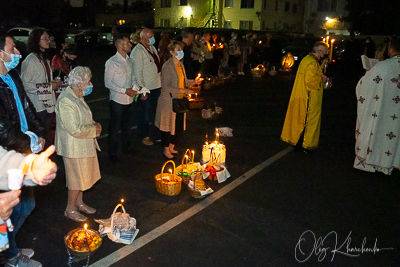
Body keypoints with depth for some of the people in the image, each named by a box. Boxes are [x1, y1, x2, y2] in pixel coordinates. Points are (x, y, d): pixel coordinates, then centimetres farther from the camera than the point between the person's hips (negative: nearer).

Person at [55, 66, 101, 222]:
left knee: (82, 176, 21)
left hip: (84, 145, 9)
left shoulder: (77, 96, 5)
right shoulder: (66, 101, -26)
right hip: (73, 147, -9)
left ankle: (79, 203, 39)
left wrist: (94, 125, 0)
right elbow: (76, 130, -29)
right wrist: (94, 129, -15)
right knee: (76, 178, 6)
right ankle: (70, 209, 25)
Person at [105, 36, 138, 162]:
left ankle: (127, 147, 38)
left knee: (127, 126, 20)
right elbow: (108, 82, -15)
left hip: (129, 100, 6)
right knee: (115, 128, 5)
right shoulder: (111, 62, -13)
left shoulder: (129, 60, 8)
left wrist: (135, 87, -5)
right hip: (117, 100, -6)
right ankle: (112, 153, 20)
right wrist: (125, 91, -21)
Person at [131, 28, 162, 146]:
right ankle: (144, 136, 25)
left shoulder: (152, 48, 11)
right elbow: (137, 73, -18)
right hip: (146, 88, -8)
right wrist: (142, 90, -20)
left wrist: (161, 82, 13)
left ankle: (155, 134, 37)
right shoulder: (137, 51, -14)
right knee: (144, 114, 7)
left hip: (156, 86, 8)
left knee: (154, 111, 20)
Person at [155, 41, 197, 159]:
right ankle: (166, 150, 23)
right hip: (169, 101, -8)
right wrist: (182, 90, -24)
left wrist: (193, 81, -4)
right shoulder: (167, 66, -17)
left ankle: (172, 147, 33)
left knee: (180, 126, 13)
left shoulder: (181, 65, 9)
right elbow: (165, 87, -21)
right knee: (168, 127, 5)